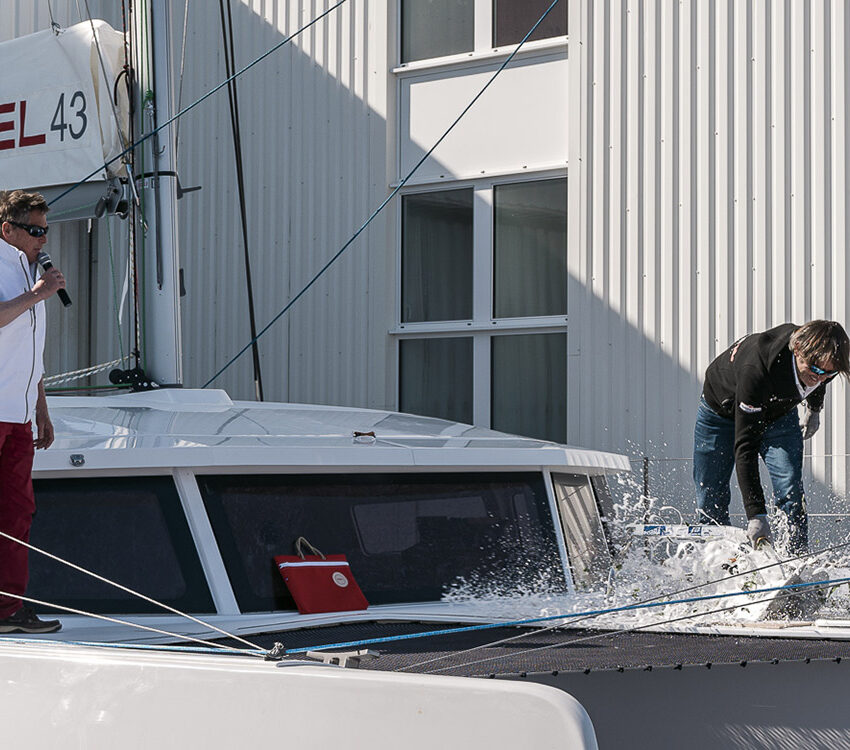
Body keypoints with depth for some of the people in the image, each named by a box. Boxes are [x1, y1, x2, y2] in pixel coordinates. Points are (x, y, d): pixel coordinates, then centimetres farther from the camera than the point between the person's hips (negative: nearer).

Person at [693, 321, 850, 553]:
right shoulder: (755, 370, -46)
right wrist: (756, 514, -49)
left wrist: (814, 409, 16)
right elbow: (744, 446, -45)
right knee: (711, 501, -2)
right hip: (722, 410, -4)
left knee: (791, 493, -16)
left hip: (779, 411, 4)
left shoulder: (820, 361, -28)